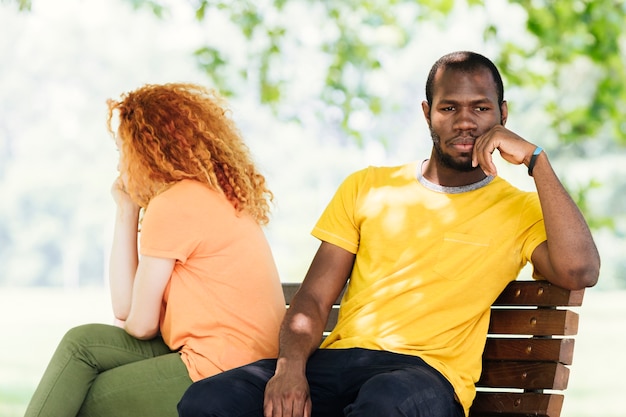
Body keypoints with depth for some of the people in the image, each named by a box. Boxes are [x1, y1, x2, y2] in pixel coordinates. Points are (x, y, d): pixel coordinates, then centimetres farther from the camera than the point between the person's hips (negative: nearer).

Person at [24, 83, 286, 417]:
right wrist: (127, 211, 12)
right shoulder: (216, 195, 16)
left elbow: (141, 324, -7)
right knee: (83, 342, 6)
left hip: (218, 370, -9)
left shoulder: (172, 205, -12)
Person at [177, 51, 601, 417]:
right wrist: (290, 366, -9)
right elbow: (313, 300, 12)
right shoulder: (367, 188, 19)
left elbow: (580, 271, -10)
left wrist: (535, 159, -7)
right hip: (338, 359, 3)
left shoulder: (520, 211, 11)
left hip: (428, 374, -3)